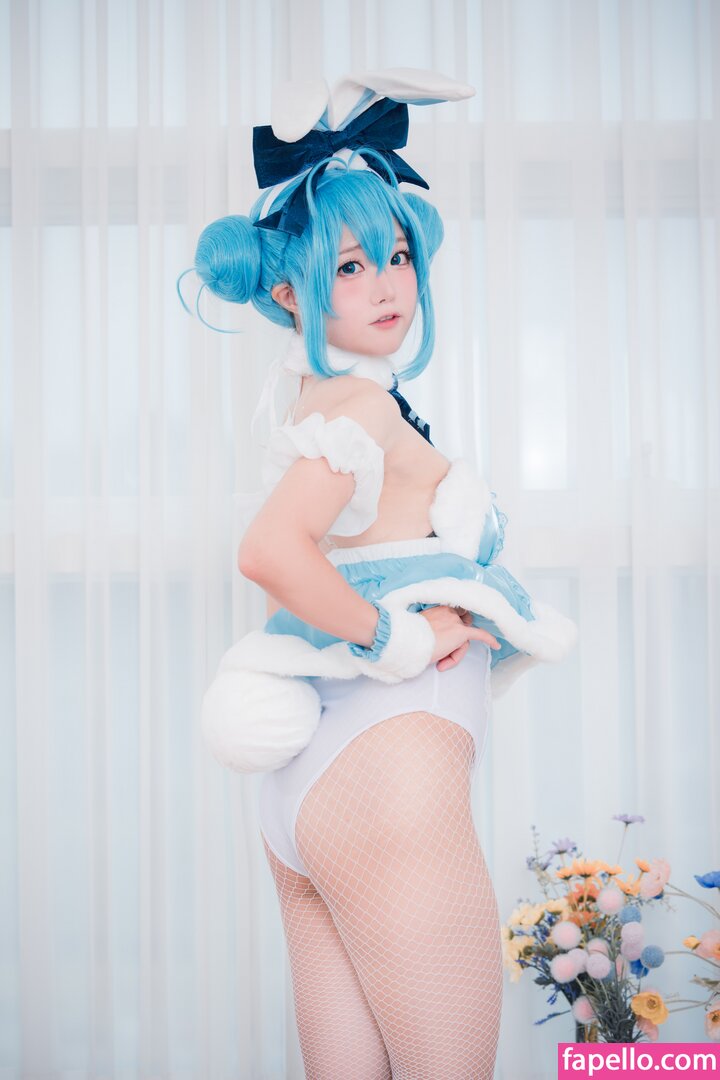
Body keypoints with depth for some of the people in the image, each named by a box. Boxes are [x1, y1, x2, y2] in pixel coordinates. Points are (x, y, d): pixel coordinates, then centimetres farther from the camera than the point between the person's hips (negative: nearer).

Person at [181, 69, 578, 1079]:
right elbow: (269, 550, -28)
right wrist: (397, 636, -15)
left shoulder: (328, 403, 15)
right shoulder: (364, 405, -12)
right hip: (388, 770, -9)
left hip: (306, 786, 9)